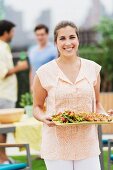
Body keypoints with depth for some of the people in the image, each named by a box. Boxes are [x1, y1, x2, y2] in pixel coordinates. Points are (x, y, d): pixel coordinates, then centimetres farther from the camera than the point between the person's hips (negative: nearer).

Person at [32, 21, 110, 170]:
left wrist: (104, 115, -4)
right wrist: (44, 118, -15)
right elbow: (37, 107, 6)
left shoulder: (93, 69, 5)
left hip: (87, 144, 2)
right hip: (57, 145, -2)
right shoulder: (44, 73, -3)